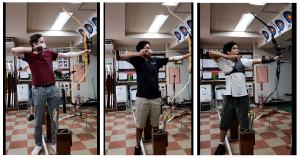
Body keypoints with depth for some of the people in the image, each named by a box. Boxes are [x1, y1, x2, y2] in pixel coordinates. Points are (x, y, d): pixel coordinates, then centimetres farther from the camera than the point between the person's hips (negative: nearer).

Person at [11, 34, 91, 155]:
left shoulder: (49, 53, 11)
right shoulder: (29, 56, 1)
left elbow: (67, 55, 14)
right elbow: (14, 51, -15)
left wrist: (82, 52, 12)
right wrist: (32, 49, -9)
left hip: (53, 88, 3)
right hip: (39, 90, -3)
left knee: (55, 119, 9)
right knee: (38, 121, 7)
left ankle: (54, 143, 23)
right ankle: (38, 145, 23)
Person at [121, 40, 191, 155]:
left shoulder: (156, 60, 10)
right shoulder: (138, 60, 1)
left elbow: (173, 59, 10)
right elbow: (123, 57, -13)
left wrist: (187, 55, 6)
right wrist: (139, 54, -15)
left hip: (156, 98, 3)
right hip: (142, 98, -3)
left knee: (155, 125, 15)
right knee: (139, 125, 8)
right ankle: (137, 146, 25)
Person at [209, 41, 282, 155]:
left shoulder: (242, 61, 8)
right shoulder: (223, 62, 0)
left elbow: (258, 60, 3)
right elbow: (211, 53, -10)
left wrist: (273, 59, -5)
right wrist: (227, 57, -9)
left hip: (243, 96, 2)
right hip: (229, 97, -2)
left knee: (244, 125, 10)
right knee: (224, 123, 8)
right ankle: (221, 145, 24)